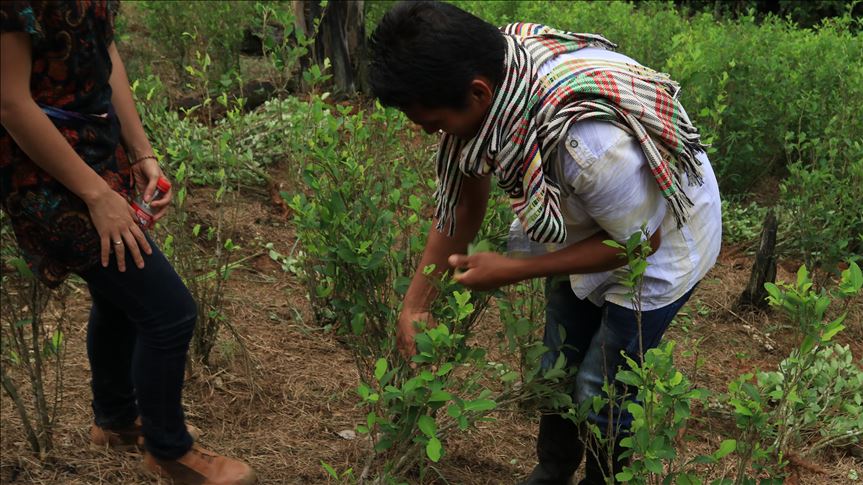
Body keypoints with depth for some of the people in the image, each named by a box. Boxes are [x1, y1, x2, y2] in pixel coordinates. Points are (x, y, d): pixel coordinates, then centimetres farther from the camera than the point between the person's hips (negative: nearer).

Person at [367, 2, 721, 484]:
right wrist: (415, 303, -7)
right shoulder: (488, 70, -23)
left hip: (661, 239, -6)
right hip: (583, 228, 7)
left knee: (601, 390, 4)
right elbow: (463, 199, -8)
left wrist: (513, 271, -27)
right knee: (557, 366, 18)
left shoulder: (587, 137, -44)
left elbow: (640, 240, -26)